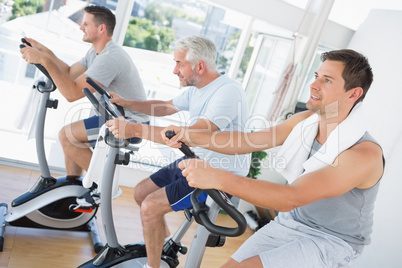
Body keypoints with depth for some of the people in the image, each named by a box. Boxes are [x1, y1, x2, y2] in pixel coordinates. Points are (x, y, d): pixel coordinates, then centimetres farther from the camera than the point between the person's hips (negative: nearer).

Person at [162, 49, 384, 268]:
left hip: (330, 243, -6)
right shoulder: (305, 121, -3)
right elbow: (247, 141, -5)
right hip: (289, 222, 6)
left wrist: (218, 178, -42)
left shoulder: (365, 153, -27)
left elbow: (290, 198, -35)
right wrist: (190, 136, -17)